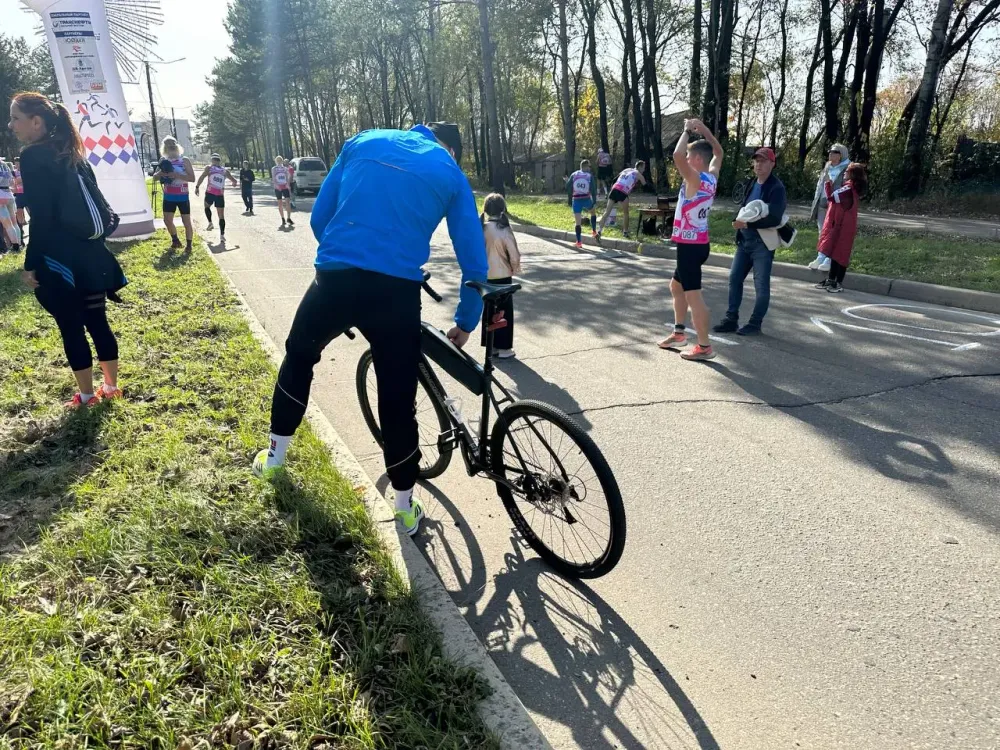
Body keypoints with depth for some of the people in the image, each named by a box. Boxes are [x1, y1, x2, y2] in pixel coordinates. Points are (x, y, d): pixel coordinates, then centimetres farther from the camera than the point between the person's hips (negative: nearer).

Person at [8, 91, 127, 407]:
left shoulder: (32, 156, -12)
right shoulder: (73, 155, 10)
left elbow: (41, 218, -18)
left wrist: (30, 265, -12)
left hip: (58, 261, -7)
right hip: (90, 255, 7)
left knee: (71, 329, 4)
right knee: (97, 322, 13)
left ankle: (86, 395, 14)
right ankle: (111, 386, 23)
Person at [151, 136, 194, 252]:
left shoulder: (184, 160, -7)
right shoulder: (164, 162, 7)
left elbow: (192, 178, -15)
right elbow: (154, 177, 11)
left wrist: (176, 175, -25)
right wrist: (161, 173, -11)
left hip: (182, 197, -4)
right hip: (168, 197, 5)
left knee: (186, 222, -1)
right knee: (167, 220, 6)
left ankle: (188, 244, 11)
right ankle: (175, 240, 26)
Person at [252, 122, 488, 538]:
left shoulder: (364, 141, 18)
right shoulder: (451, 174, 13)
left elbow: (320, 215, 17)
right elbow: (474, 259, 12)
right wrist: (466, 323, 24)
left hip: (334, 279, 2)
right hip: (396, 292, -1)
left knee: (298, 357, 29)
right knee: (398, 403, 11)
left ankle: (274, 456, 41)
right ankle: (405, 507, 24)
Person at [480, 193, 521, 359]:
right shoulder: (504, 230, -16)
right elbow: (514, 255, -11)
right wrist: (515, 270, 7)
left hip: (485, 276, 5)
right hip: (502, 276, -4)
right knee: (505, 311, 7)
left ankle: (491, 345, 20)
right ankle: (504, 347, 10)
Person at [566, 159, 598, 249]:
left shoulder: (574, 174, 4)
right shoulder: (590, 176, 0)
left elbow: (567, 187, 4)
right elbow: (593, 189, -5)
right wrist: (594, 201, 0)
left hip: (576, 200, 1)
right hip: (586, 199, 0)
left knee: (578, 222, 0)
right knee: (593, 212, 31)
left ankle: (579, 241, -3)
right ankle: (594, 231, 33)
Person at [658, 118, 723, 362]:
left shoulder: (695, 180, -18)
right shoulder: (712, 178, 6)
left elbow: (677, 155, -33)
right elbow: (718, 153, 25)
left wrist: (687, 130, -16)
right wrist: (703, 129, 17)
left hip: (690, 245, -10)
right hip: (696, 243, 10)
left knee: (693, 295, -6)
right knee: (676, 286, 23)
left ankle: (704, 346, -1)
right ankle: (679, 333, 32)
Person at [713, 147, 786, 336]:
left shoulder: (777, 188, -12)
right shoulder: (753, 184, 13)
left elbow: (774, 218, -22)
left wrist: (748, 224, -28)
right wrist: (741, 222, 5)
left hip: (763, 243, -8)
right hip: (745, 240, 8)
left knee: (761, 285, -1)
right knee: (735, 278, 8)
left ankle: (755, 324, 8)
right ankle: (731, 319, 16)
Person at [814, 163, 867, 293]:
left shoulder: (849, 188, -19)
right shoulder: (851, 187, 13)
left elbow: (832, 196, -26)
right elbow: (836, 199, 13)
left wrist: (828, 183, -11)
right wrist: (831, 185, 4)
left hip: (843, 226, -10)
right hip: (838, 225, 10)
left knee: (840, 254, -4)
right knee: (834, 252, 14)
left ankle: (839, 283, 1)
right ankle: (831, 279, 21)